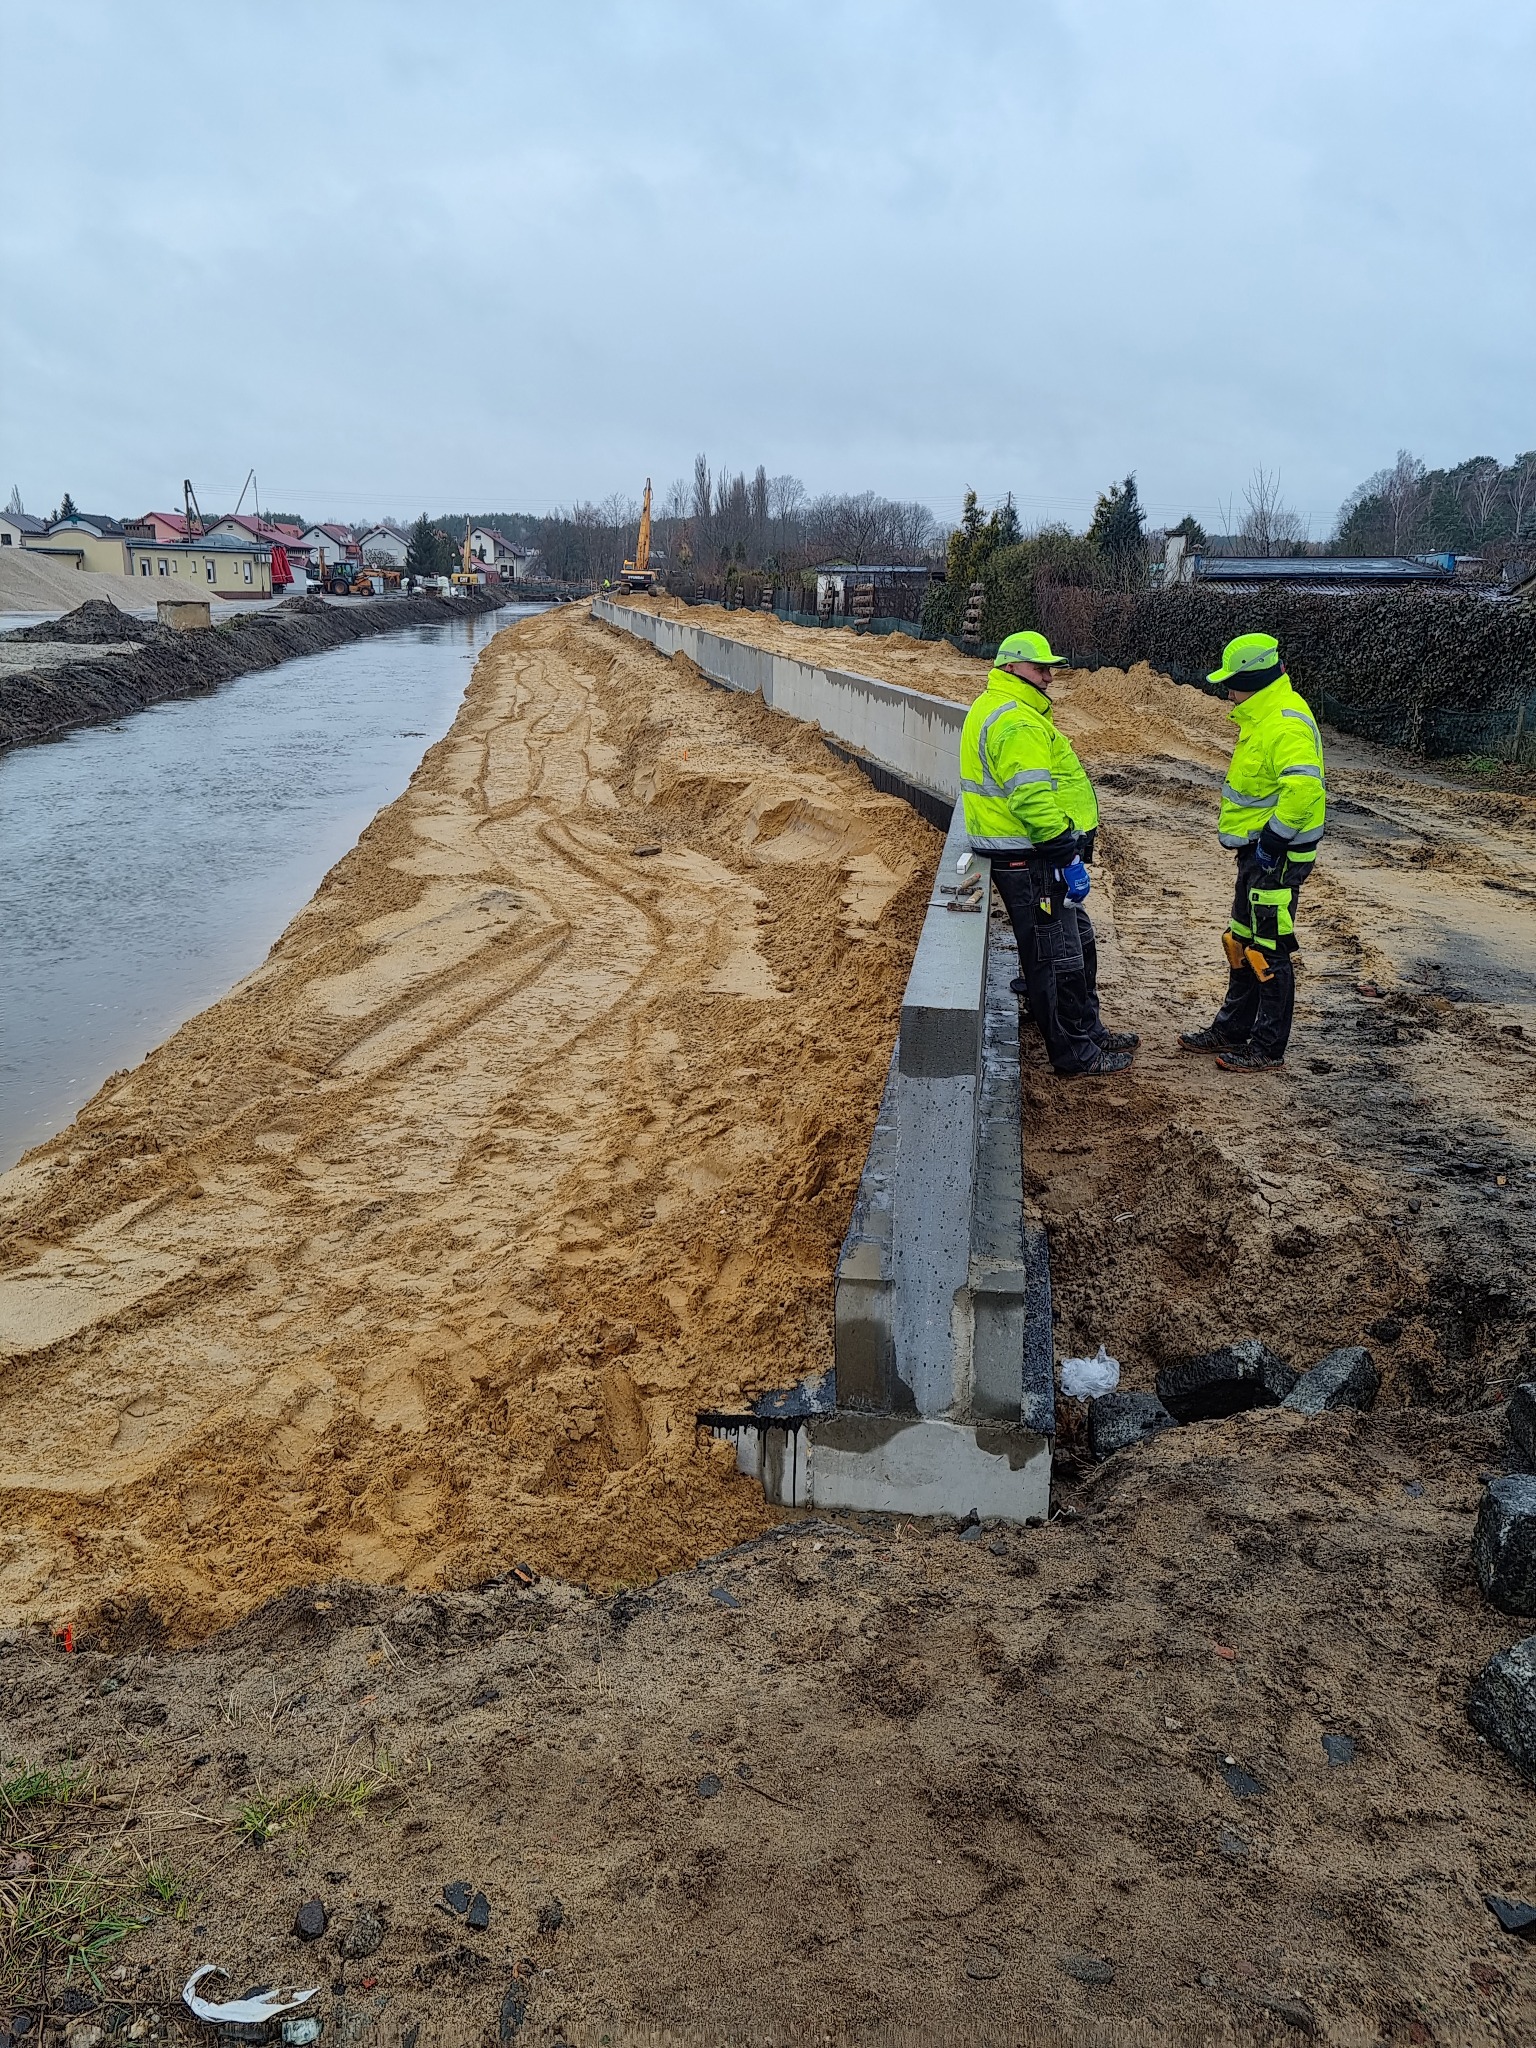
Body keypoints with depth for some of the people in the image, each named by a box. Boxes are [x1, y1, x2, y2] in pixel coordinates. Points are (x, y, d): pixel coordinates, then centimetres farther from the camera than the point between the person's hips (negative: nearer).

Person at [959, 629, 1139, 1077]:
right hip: (1030, 860, -11)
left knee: (1077, 942, 21)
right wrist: (1068, 857, -24)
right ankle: (1074, 1053, 9)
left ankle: (1088, 1030, 33)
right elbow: (1033, 798, -28)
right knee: (1056, 956, -1)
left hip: (1023, 852, 11)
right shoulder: (1016, 722, -20)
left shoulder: (993, 709, 16)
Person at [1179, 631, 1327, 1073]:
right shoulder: (1264, 716, 12)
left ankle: (1269, 1047, 10)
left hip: (1276, 855, -11)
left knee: (1268, 952, -1)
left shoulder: (1286, 725, -23)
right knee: (1243, 942, 19)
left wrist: (1272, 842, -27)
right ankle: (1232, 1030, 32)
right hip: (1257, 851, 11)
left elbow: (1304, 788, -36)